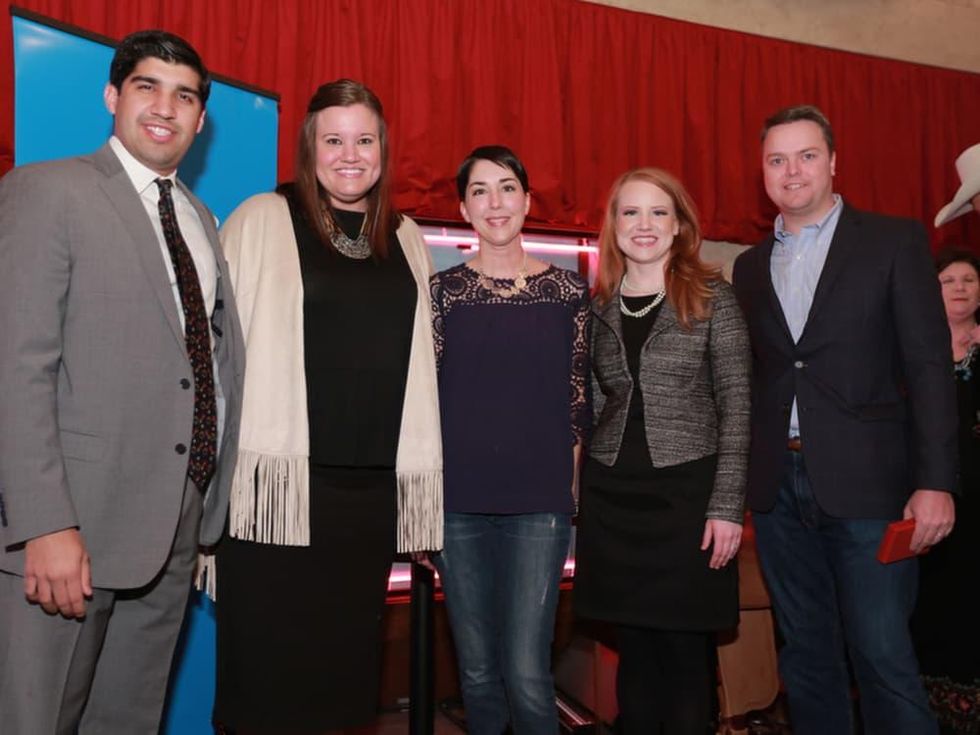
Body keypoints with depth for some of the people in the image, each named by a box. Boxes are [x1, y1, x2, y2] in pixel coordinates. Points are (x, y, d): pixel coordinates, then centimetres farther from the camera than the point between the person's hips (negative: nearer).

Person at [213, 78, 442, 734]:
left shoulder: (407, 240, 14)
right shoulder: (262, 220, 2)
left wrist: (419, 475, 10)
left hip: (373, 485, 4)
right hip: (278, 478, -3)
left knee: (344, 657, 12)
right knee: (269, 659, 3)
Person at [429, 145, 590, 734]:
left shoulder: (568, 291, 4)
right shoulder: (443, 291, 4)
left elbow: (578, 399, 7)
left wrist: (571, 488, 4)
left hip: (540, 502, -1)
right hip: (459, 503, 1)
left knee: (527, 673, -5)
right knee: (477, 670, 10)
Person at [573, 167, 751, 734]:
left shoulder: (712, 296, -1)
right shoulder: (598, 307, 9)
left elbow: (737, 405, -4)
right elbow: (593, 405, 12)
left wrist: (727, 505, -10)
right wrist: (574, 494, 6)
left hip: (687, 492, -3)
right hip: (612, 497, 3)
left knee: (686, 653, 3)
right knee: (635, 651, 11)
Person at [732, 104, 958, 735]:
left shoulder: (895, 241, 1)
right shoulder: (751, 266, 13)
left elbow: (929, 365, -5)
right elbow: (753, 378, 13)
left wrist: (935, 481, -12)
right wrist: (739, 481, 7)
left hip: (866, 485, -4)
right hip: (778, 487, 4)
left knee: (883, 656, -2)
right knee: (806, 656, 13)